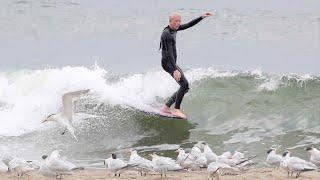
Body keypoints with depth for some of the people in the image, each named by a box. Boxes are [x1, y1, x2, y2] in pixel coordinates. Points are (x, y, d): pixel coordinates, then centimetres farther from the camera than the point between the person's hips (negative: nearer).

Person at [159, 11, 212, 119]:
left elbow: (189, 25, 19)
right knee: (184, 84, -22)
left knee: (185, 87, 9)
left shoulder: (174, 29, 9)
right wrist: (175, 70, -32)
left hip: (172, 63, 10)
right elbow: (169, 53, -26)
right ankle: (176, 110, -19)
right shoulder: (167, 34, -19)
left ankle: (166, 107, 13)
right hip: (167, 63, -10)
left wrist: (202, 17, 12)